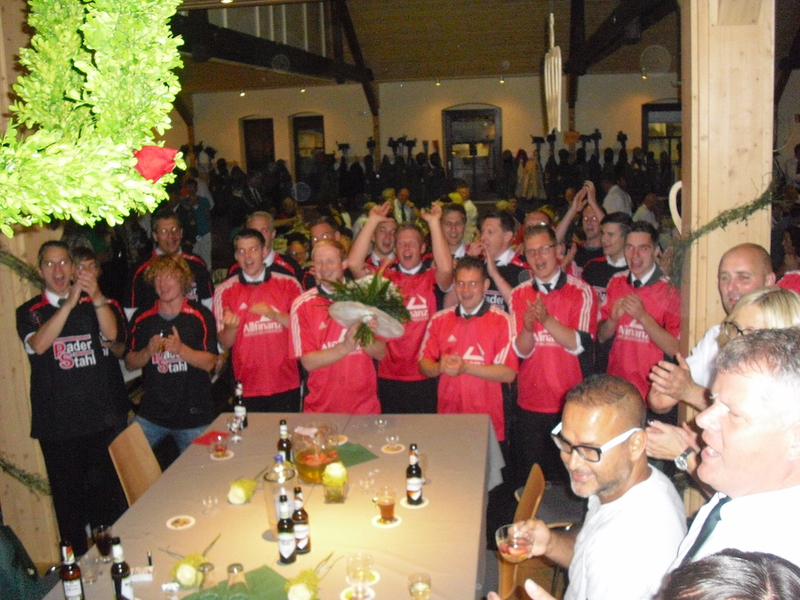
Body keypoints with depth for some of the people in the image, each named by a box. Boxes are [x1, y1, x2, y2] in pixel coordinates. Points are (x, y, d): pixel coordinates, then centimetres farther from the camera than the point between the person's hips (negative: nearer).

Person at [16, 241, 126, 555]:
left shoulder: (91, 305, 8)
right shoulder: (29, 312, 3)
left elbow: (111, 333, -12)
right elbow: (38, 345, -18)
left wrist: (96, 296, -28)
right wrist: (69, 303, -28)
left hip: (100, 416, 1)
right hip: (57, 423, -1)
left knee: (108, 490, 4)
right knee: (68, 494, 7)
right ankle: (78, 561, 22)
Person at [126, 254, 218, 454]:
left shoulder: (201, 316, -3)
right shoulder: (142, 318, 5)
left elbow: (209, 363, -7)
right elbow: (130, 363, 8)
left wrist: (181, 349, -23)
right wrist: (148, 351, -12)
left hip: (194, 414, -2)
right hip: (151, 413, 2)